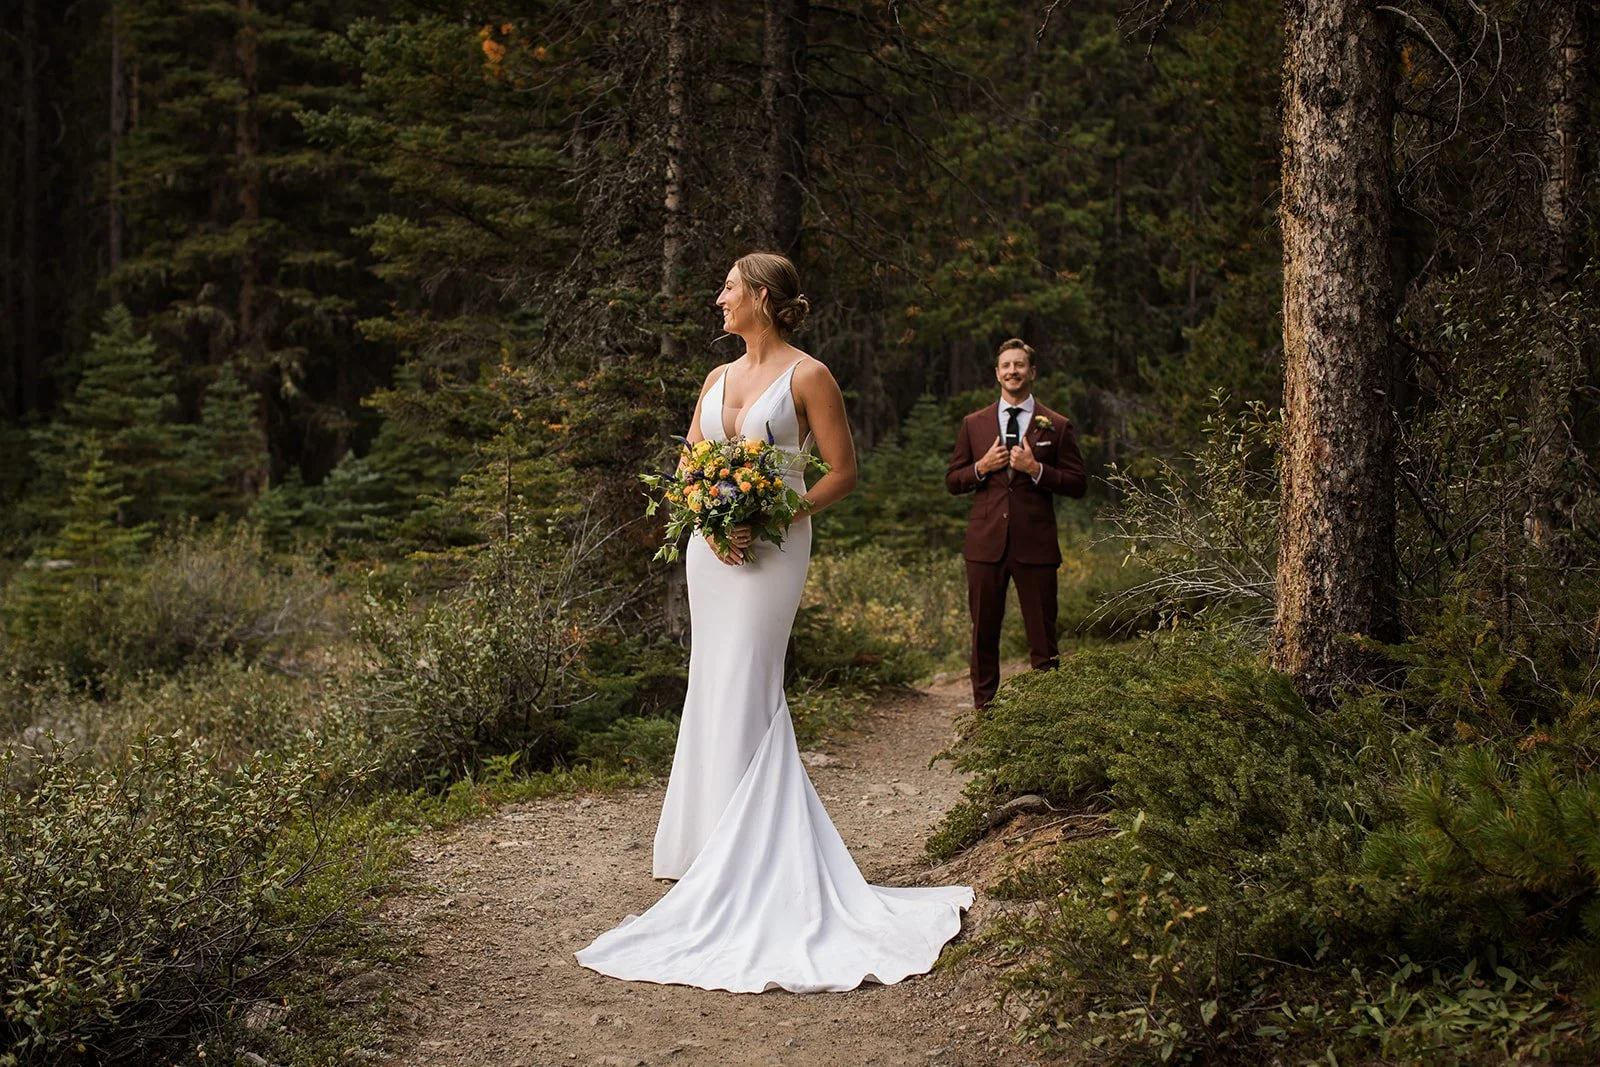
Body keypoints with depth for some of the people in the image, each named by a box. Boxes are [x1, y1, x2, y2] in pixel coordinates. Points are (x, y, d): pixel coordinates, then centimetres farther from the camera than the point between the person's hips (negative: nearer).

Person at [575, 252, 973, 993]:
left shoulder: (807, 376, -5)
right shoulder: (717, 378, 14)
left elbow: (842, 472, -6)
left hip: (772, 546, -7)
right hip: (712, 546, 7)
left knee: (743, 695, -9)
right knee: (714, 693, 8)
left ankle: (751, 864, -3)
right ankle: (713, 849, 17)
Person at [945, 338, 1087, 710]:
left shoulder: (1056, 426, 4)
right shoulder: (973, 424, 10)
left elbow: (1077, 484, 2)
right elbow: (952, 481, 12)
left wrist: (1036, 469, -13)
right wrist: (982, 467, -8)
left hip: (1035, 543, -2)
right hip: (986, 542, 2)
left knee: (1042, 634, 0)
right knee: (984, 632, 8)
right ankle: (983, 707, 18)